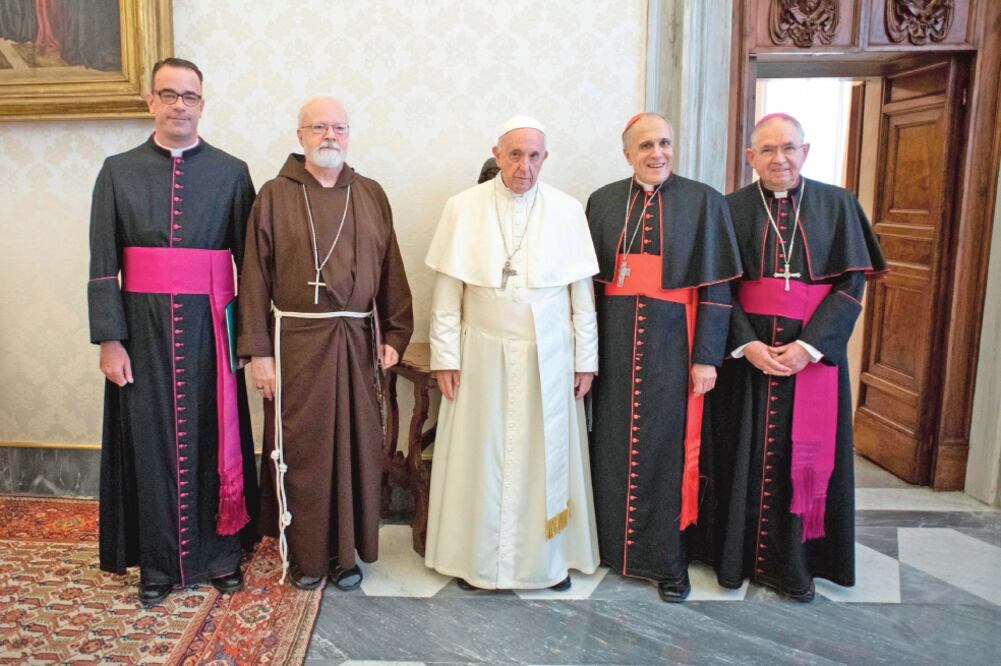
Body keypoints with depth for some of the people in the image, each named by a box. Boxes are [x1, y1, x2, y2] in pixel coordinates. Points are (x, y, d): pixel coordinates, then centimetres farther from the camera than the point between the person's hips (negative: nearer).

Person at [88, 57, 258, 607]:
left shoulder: (231, 173, 4)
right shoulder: (118, 172, 5)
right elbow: (103, 266, 2)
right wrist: (109, 339, -5)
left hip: (210, 326, 0)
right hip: (144, 326, 1)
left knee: (214, 437, 6)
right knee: (150, 439, 6)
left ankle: (222, 551, 23)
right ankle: (158, 562, 22)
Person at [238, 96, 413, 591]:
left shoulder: (371, 195, 9)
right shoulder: (274, 196, 1)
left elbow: (391, 270, 8)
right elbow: (254, 277, -2)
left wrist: (394, 334, 2)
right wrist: (257, 350, -7)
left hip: (358, 341, 3)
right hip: (296, 341, -2)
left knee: (356, 447, 8)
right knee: (300, 448, 5)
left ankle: (347, 550, 25)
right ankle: (304, 553, 22)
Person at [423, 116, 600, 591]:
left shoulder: (568, 211, -1)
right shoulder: (463, 208, -3)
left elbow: (582, 293, 2)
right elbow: (446, 292, -1)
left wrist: (585, 360, 2)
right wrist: (445, 357, -3)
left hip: (548, 357, 1)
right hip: (483, 356, 0)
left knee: (546, 456, 9)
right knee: (481, 457, 7)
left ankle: (548, 557, 27)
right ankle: (477, 558, 24)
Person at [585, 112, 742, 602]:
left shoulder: (703, 202, -2)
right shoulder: (603, 202, 6)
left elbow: (716, 286, -4)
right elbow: (589, 278, 7)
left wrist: (707, 356, -9)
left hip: (672, 340, -2)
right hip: (615, 340, 3)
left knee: (668, 445, 3)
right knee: (614, 441, 10)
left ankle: (669, 560, 18)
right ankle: (611, 541, 28)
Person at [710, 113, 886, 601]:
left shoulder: (837, 205, 2)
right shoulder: (731, 209, 2)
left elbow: (851, 284, -3)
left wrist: (808, 345, -15)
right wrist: (746, 345, -14)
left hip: (814, 351, 0)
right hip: (745, 352, 0)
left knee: (805, 456, 5)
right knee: (745, 455, 6)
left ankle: (793, 562, 20)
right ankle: (738, 555, 22)